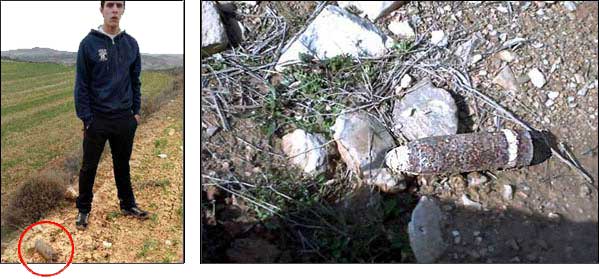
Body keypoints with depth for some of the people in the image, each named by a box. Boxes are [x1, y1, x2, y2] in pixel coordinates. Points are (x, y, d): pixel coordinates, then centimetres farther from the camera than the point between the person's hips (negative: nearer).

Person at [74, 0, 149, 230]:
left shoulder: (131, 44, 4)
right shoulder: (89, 43, -7)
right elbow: (81, 85, -7)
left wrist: (136, 111, 6)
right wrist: (86, 118, -10)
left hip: (125, 118, 3)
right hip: (97, 118, -3)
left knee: (123, 165, 16)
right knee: (89, 167, 8)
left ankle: (128, 205, 30)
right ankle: (83, 209, 24)